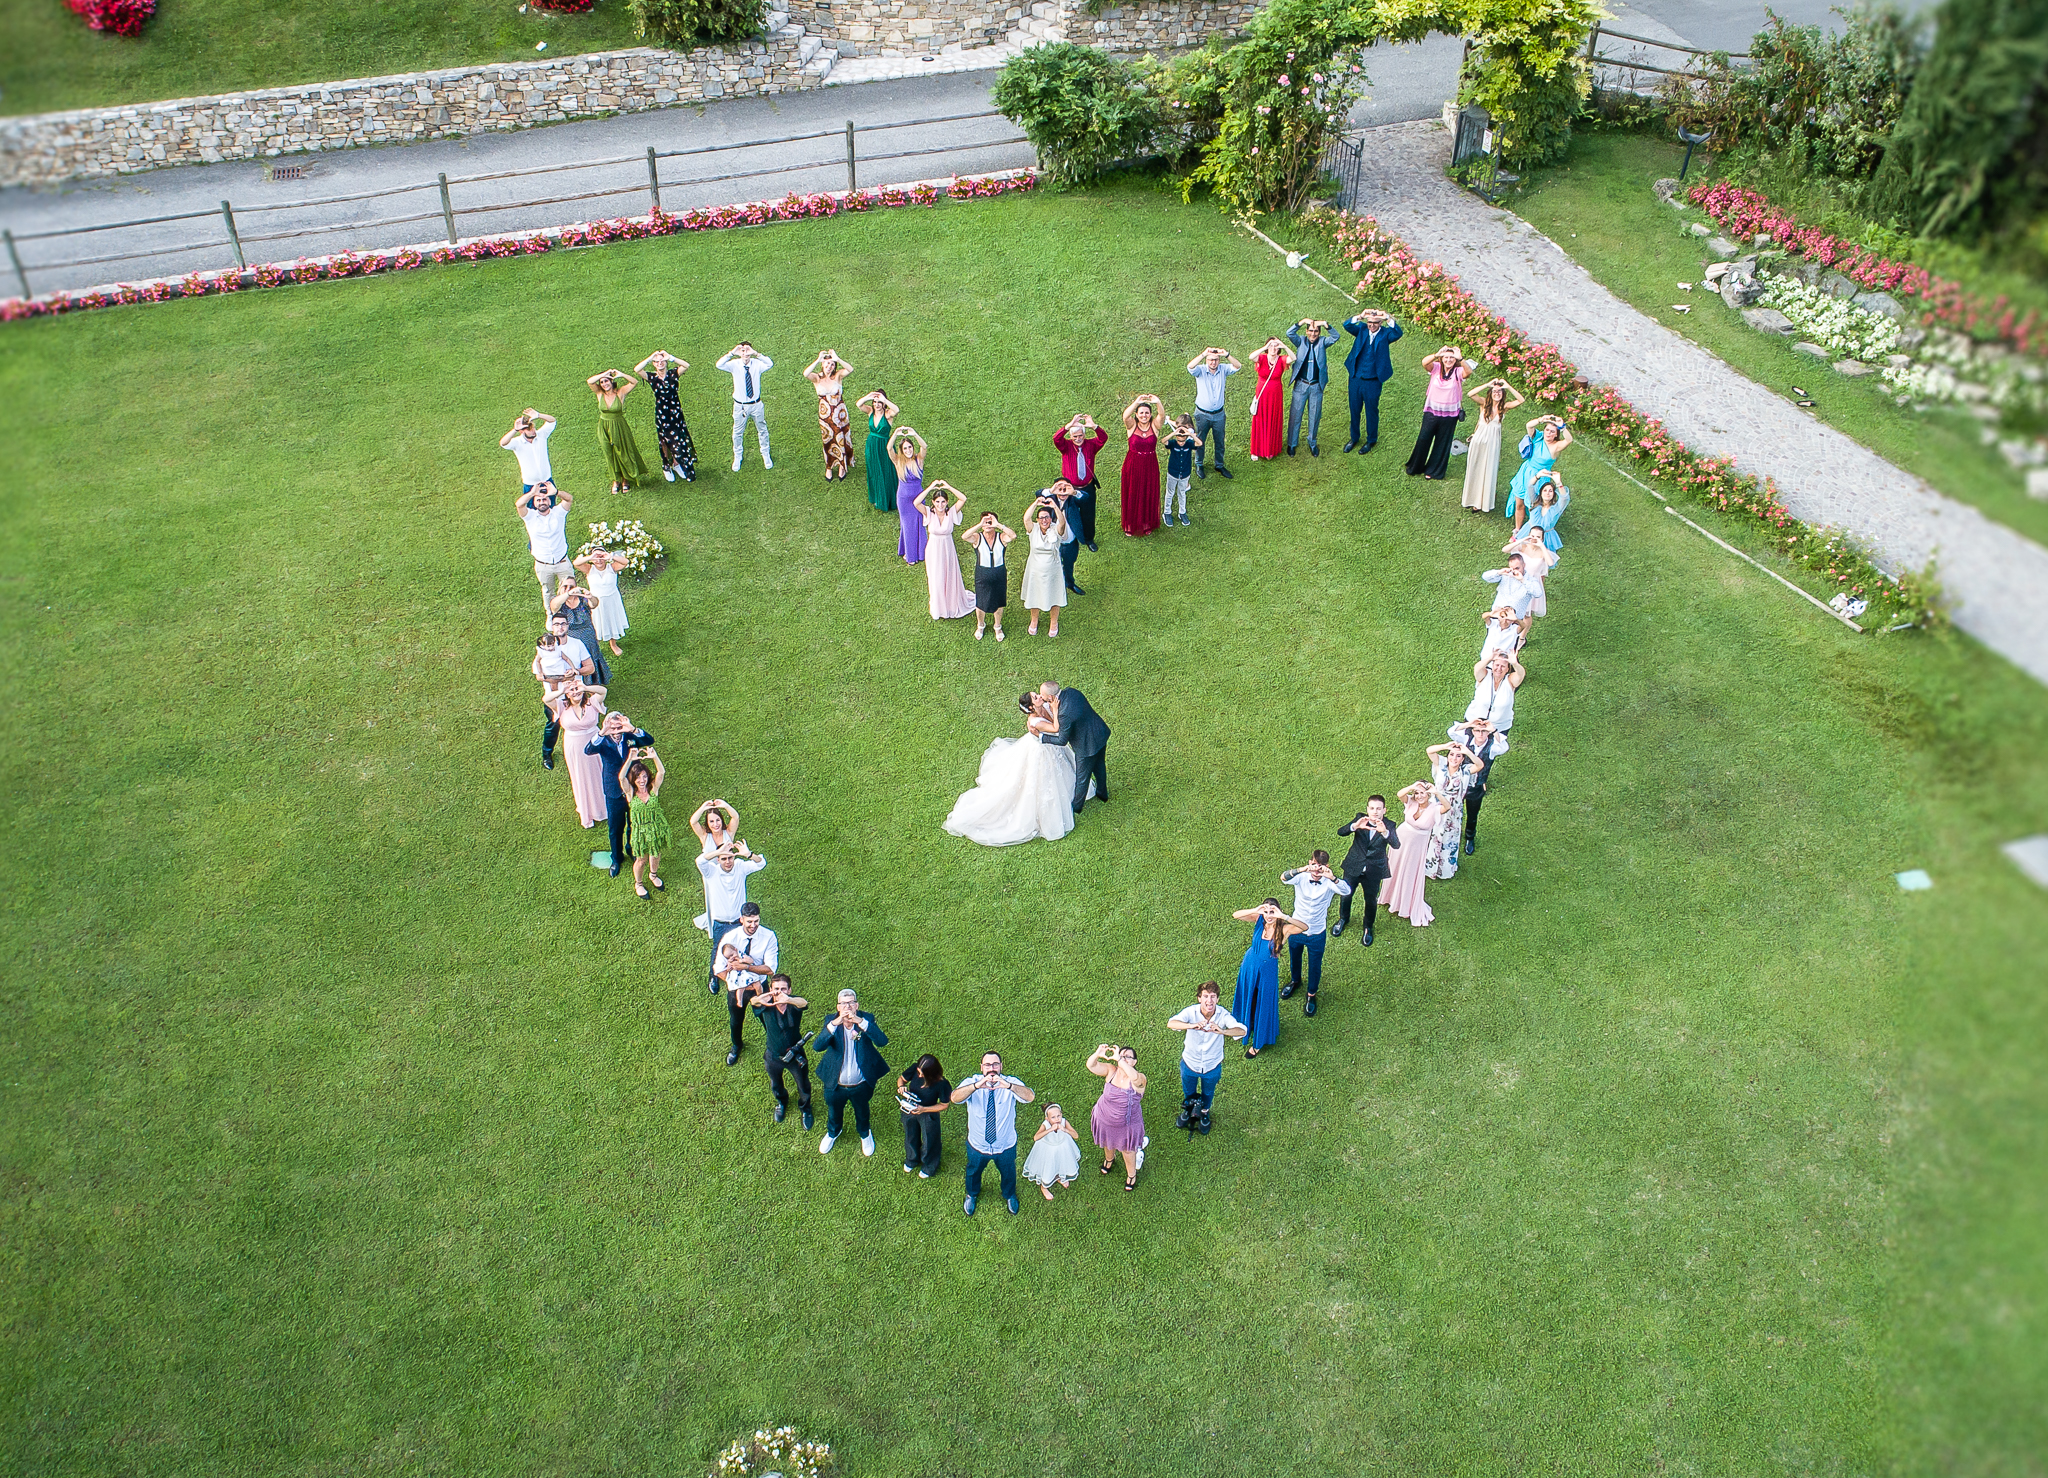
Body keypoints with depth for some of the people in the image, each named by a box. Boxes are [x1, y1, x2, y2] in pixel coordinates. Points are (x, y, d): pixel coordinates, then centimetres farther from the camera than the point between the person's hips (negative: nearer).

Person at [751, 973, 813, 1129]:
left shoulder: (793, 1003, -27)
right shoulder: (767, 1005, -25)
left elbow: (803, 1002, -52)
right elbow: (754, 1001, -48)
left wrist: (788, 1000, -76)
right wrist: (760, 999, -75)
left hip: (796, 1055, -1)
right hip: (773, 1056, 1)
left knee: (804, 1087, 20)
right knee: (776, 1086, 28)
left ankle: (805, 1108, 53)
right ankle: (782, 1102, 63)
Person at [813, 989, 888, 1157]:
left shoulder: (866, 1019, -20)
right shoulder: (831, 1021, -19)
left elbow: (883, 1041, -36)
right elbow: (816, 1046, -32)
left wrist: (860, 1022, -46)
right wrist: (834, 1023, -45)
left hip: (861, 1085, 0)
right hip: (835, 1085, 1)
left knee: (862, 1112, 27)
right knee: (834, 1112, 28)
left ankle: (865, 1134, 59)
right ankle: (833, 1133, 61)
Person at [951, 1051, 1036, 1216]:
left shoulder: (1011, 1083, -23)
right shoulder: (971, 1083, -22)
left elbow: (1030, 1097, -42)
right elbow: (955, 1097, -42)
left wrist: (1009, 1086, -60)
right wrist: (976, 1086, -60)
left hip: (1005, 1146, 0)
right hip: (978, 1145, 0)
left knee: (1008, 1172, 28)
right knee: (973, 1171, 28)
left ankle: (1009, 1195, 61)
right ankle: (972, 1195, 62)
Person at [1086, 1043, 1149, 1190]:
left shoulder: (1139, 1079, -30)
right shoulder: (1111, 1071, -20)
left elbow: (1134, 1077, -55)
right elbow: (1091, 1066, -32)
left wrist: (1119, 1059, -60)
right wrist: (1097, 1054, -53)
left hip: (1127, 1124, -3)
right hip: (1105, 1119, 3)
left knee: (1128, 1150, 23)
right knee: (1107, 1143, 33)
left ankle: (1131, 1174, 52)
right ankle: (1109, 1159, 67)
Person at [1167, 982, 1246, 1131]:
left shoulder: (1223, 1015, -28)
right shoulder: (1191, 1012, -29)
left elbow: (1242, 1030, -43)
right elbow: (1171, 1023, -45)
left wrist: (1222, 1031, -63)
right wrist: (1192, 1025, -64)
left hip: (1212, 1066, 0)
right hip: (1190, 1063, 0)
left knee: (1208, 1094, 29)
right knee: (1188, 1092, 29)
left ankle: (1204, 1113, 61)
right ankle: (1188, 1110, 62)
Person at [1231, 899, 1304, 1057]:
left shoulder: (1284, 928, -25)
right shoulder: (1259, 920, -18)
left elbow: (1304, 927, -43)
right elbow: (1235, 915, -27)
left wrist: (1283, 917, -52)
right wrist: (1255, 910, -42)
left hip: (1268, 971, -3)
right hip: (1250, 966, 3)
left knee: (1263, 1005, 15)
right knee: (1247, 997, 26)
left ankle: (1258, 1043, 36)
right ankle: (1246, 1023, 58)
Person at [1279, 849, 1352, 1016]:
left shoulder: (1329, 883, -20)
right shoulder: (1301, 877, -19)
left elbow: (1347, 890, -39)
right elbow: (1283, 878, -40)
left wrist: (1332, 878, -57)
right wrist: (1300, 870, -58)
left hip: (1317, 934, -1)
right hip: (1296, 929, 1)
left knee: (1315, 966, 17)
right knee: (1294, 959, 27)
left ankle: (1311, 995, 43)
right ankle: (1295, 981, 58)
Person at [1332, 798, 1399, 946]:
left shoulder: (1388, 826, -17)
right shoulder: (1360, 818, -15)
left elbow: (1396, 845, -34)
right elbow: (1340, 832, -26)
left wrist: (1384, 832, -54)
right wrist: (1355, 826, -47)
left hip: (1374, 871, -1)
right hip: (1353, 867, 1)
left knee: (1371, 900, 16)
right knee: (1346, 895, 18)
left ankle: (1367, 928, 43)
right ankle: (1343, 919, 49)